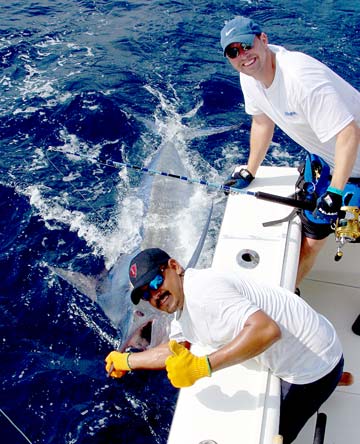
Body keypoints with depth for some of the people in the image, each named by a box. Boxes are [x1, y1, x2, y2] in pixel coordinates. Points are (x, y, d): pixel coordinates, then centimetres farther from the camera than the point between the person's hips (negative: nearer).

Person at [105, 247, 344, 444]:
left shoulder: (201, 290, -29)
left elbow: (267, 330, -39)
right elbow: (175, 352, 11)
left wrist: (202, 366, -39)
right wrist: (126, 361, 12)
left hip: (315, 362, -9)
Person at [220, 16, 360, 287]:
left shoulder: (301, 76, -35)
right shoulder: (250, 75, -8)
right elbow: (263, 122, 8)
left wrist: (334, 192, -40)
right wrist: (248, 173, 12)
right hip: (323, 158, 8)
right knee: (311, 237, 20)